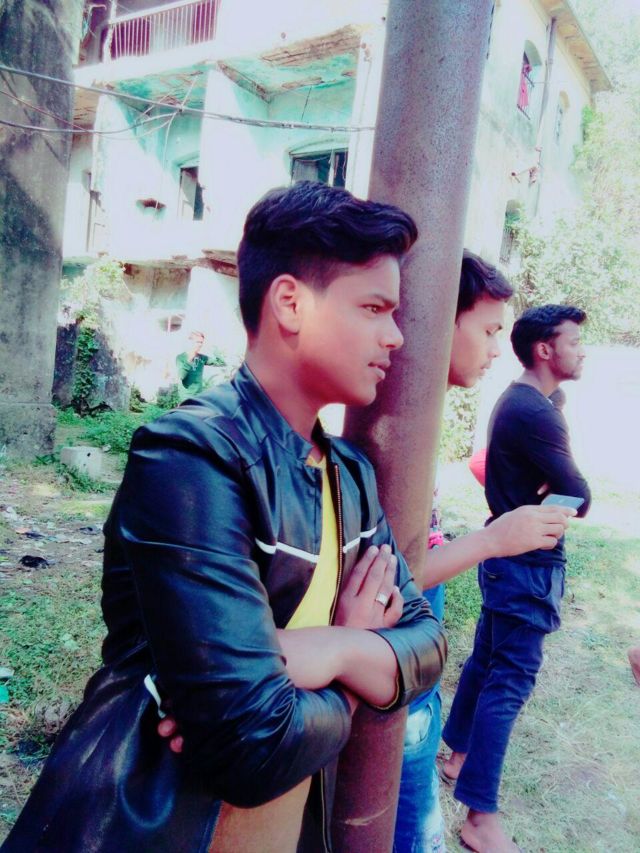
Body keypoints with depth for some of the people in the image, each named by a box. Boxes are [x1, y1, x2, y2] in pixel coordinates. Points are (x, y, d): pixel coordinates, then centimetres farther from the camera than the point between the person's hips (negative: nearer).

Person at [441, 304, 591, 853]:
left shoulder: (517, 400, 11)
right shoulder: (535, 412, -22)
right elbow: (579, 498, -22)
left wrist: (547, 494, -6)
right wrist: (561, 498, -2)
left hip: (509, 553, 10)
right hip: (529, 562, -10)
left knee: (487, 659, 21)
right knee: (510, 680, -4)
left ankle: (460, 752, 38)